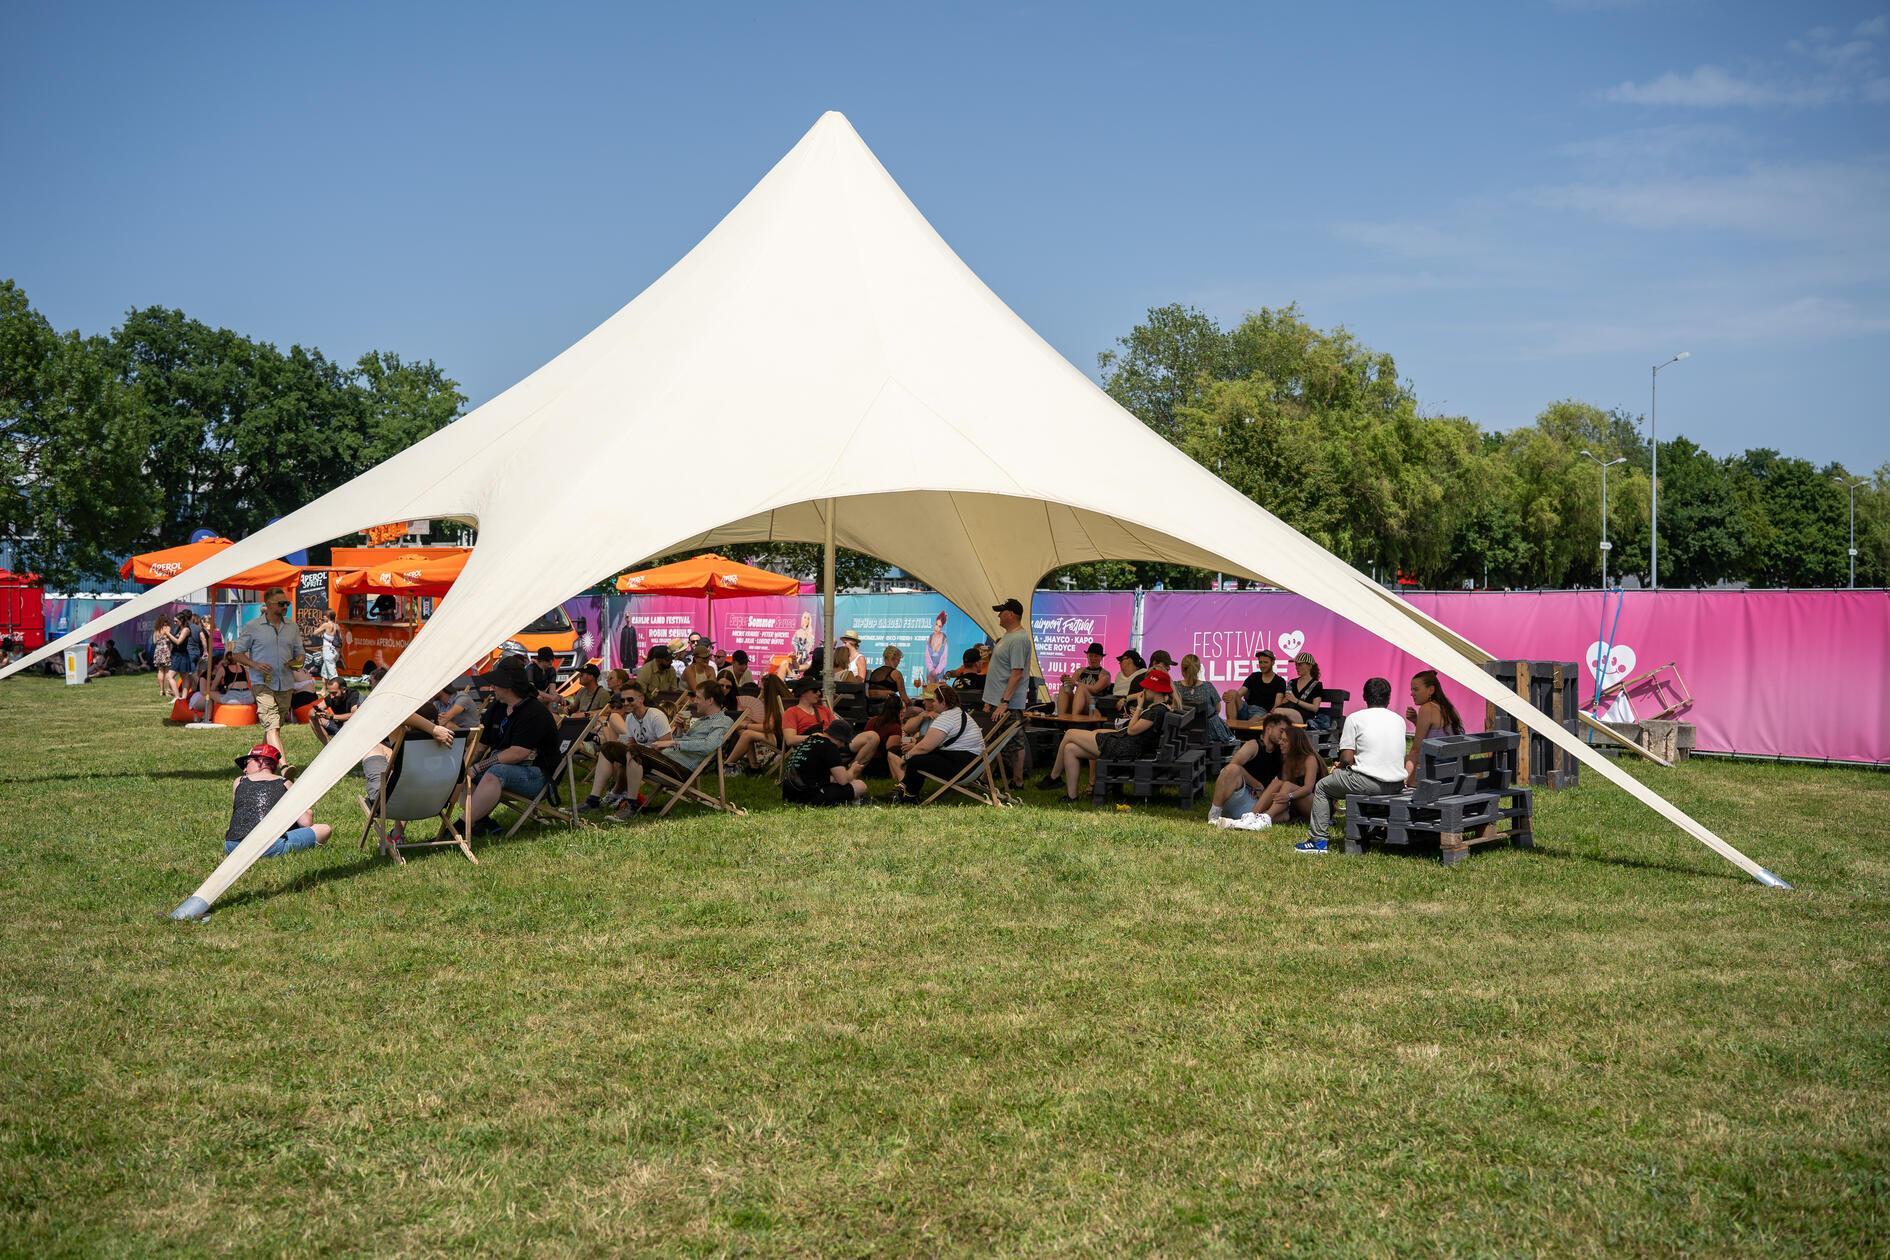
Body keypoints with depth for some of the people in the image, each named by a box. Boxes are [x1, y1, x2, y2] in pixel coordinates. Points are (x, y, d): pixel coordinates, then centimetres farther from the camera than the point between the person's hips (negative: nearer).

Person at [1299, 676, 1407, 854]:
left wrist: (1340, 766, 16)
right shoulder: (1399, 720, 12)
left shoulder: (1355, 718, -2)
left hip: (1368, 782, -5)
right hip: (1397, 784, 6)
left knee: (1322, 787, 18)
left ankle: (1319, 839, 12)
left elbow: (1347, 759, -8)